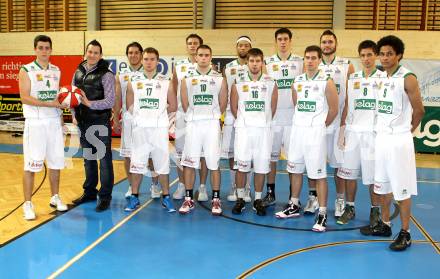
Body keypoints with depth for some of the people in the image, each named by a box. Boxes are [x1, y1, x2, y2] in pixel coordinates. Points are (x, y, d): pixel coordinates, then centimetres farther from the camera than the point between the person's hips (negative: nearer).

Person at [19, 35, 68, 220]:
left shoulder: (56, 71, 12)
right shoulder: (26, 71, -4)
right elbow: (25, 98, -14)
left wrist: (61, 119, 13)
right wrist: (49, 104, -22)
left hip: (54, 122, 5)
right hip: (35, 123, -5)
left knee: (56, 162, 9)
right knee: (31, 164, -2)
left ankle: (55, 197, 24)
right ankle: (27, 204, 7)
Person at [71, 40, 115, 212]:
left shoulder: (106, 74, -9)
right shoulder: (78, 72, 9)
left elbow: (110, 101, -15)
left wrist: (89, 103, -23)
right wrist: (75, 115, 8)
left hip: (100, 123, -6)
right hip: (83, 123, 6)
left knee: (104, 160, 1)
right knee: (88, 159, 16)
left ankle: (105, 197, 11)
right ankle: (89, 192, 30)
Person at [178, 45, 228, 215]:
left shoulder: (219, 79, 5)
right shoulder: (187, 79, 7)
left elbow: (223, 105, 9)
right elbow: (185, 105, 9)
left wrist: (211, 116, 11)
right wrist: (195, 117, 10)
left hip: (212, 124, -1)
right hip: (193, 124, 1)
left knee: (214, 163, 0)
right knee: (189, 162, 2)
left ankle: (216, 199, 10)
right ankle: (188, 199, 13)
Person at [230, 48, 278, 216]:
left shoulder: (271, 83, 3)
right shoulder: (238, 83, 3)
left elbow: (273, 108, 9)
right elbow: (233, 107, 9)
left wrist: (263, 121, 11)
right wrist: (244, 121, 11)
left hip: (263, 130, 1)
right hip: (243, 129, 0)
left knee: (261, 166, 3)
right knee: (241, 165, 1)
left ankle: (258, 200, 16)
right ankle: (240, 199, 15)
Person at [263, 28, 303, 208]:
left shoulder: (300, 62, 6)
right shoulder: (268, 63, 8)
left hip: (294, 117, -1)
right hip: (272, 116, 1)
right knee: (271, 156, 6)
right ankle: (270, 193, 18)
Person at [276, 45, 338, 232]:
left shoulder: (326, 82, -6)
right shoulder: (297, 81, 9)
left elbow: (333, 110, -2)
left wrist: (319, 125, 6)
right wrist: (302, 122, 15)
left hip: (315, 132, -6)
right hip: (297, 129, 6)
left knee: (319, 174, -4)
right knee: (295, 170, 14)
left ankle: (322, 214, 4)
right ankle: (294, 206, 29)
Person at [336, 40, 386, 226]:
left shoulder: (384, 78, -1)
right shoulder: (353, 78, 10)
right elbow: (347, 105, 11)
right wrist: (342, 130, 6)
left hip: (373, 133, -3)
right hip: (353, 131, 4)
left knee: (372, 176, 3)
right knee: (349, 173, 8)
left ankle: (375, 211, 20)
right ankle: (349, 208, 23)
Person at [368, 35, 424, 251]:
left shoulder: (407, 78, -12)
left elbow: (419, 111, -8)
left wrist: (406, 130, 3)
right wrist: (384, 129, 9)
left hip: (399, 141, -7)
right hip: (381, 138, 7)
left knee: (402, 189, 0)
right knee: (382, 185, 15)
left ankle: (405, 233, 12)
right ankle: (384, 224, 29)